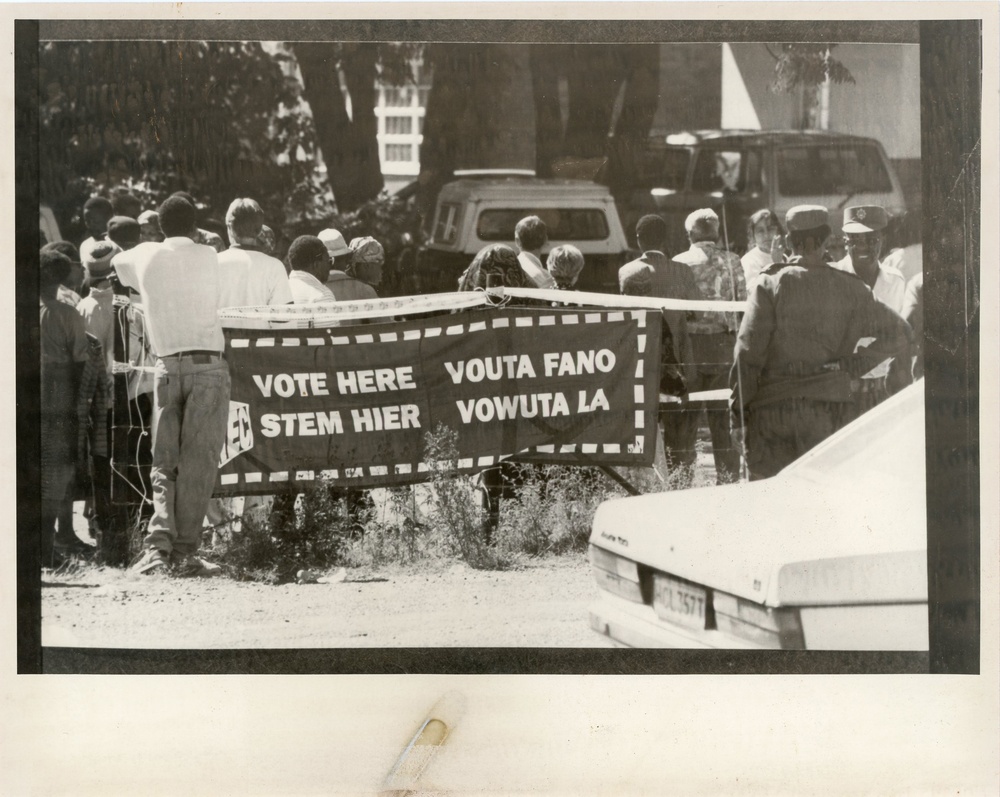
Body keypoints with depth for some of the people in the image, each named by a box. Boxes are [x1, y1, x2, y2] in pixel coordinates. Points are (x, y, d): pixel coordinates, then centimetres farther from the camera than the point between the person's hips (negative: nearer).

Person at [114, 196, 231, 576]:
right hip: (207, 365, -2)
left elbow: (118, 263, 30)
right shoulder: (208, 256, 4)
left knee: (164, 462, 8)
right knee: (199, 462, -2)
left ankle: (158, 543, -9)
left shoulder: (144, 256, 10)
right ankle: (185, 552, -6)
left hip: (167, 366, 2)